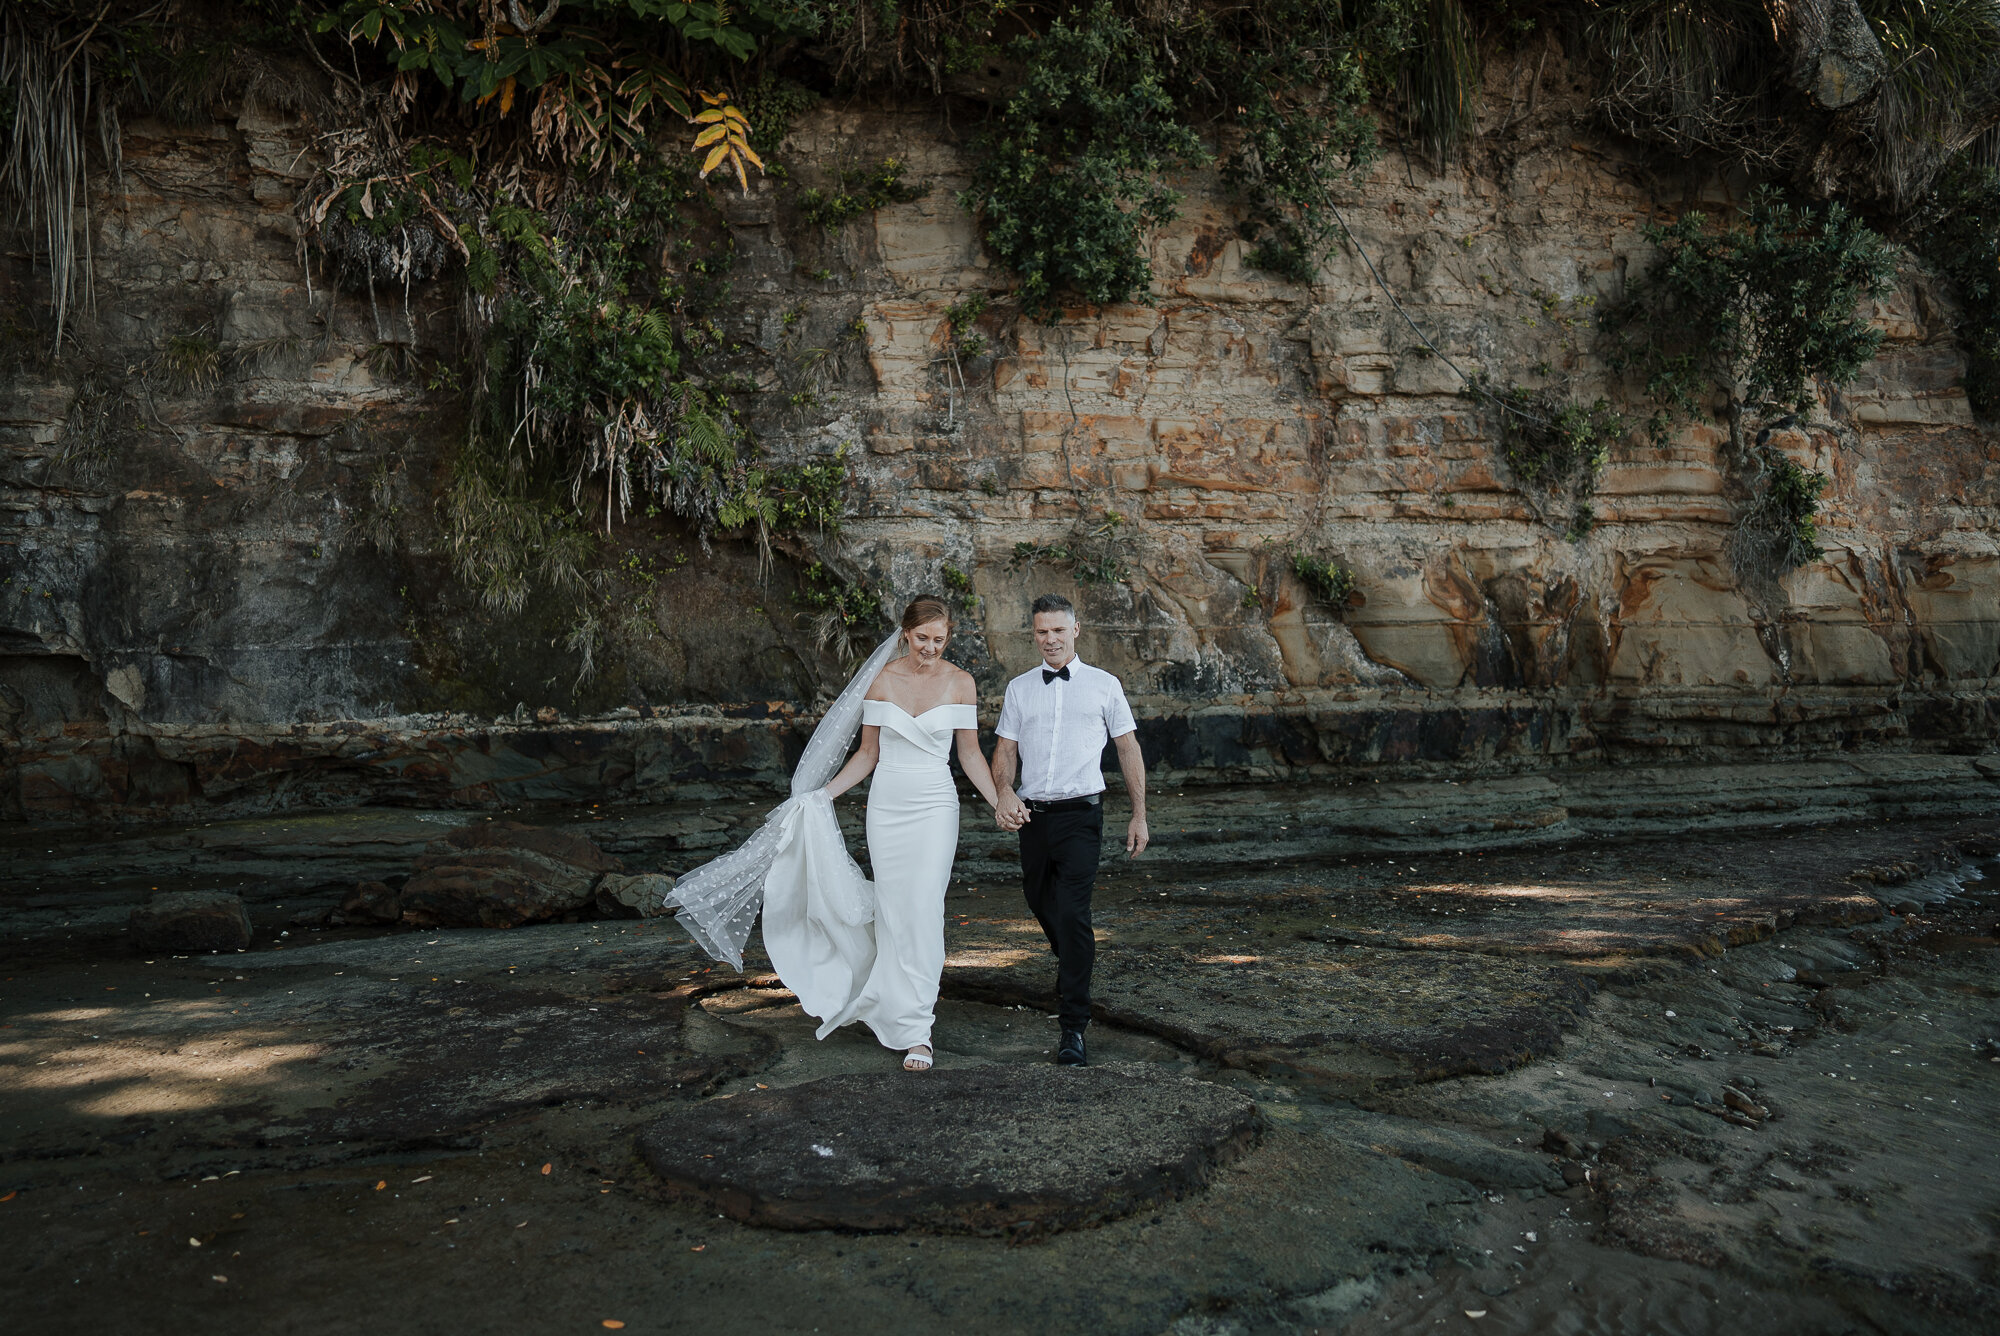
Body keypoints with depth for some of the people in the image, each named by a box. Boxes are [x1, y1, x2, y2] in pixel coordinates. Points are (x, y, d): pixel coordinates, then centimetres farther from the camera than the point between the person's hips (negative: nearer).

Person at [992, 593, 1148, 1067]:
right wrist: (1003, 792, -14)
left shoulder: (1104, 685, 3)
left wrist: (1139, 816, 3)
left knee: (1072, 912, -15)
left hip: (1080, 814, -4)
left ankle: (1073, 1027, -9)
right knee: (1040, 903, 18)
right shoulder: (1019, 688, 10)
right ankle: (1073, 960, 52)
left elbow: (1128, 749, 6)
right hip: (1032, 813, 4)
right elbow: (1005, 750, 7)